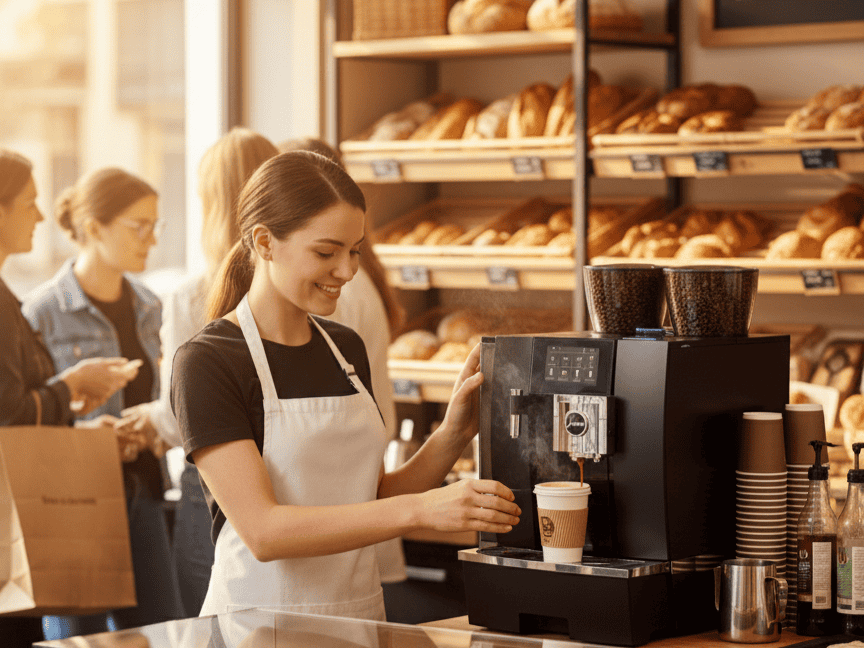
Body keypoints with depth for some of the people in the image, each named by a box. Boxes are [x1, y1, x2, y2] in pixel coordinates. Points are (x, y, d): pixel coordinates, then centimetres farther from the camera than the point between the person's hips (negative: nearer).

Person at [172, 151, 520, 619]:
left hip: (360, 617, 3)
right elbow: (262, 531, -17)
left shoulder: (345, 348, 11)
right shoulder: (206, 363, -8)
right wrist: (418, 509, -22)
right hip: (262, 628, -2)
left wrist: (451, 436, 1)